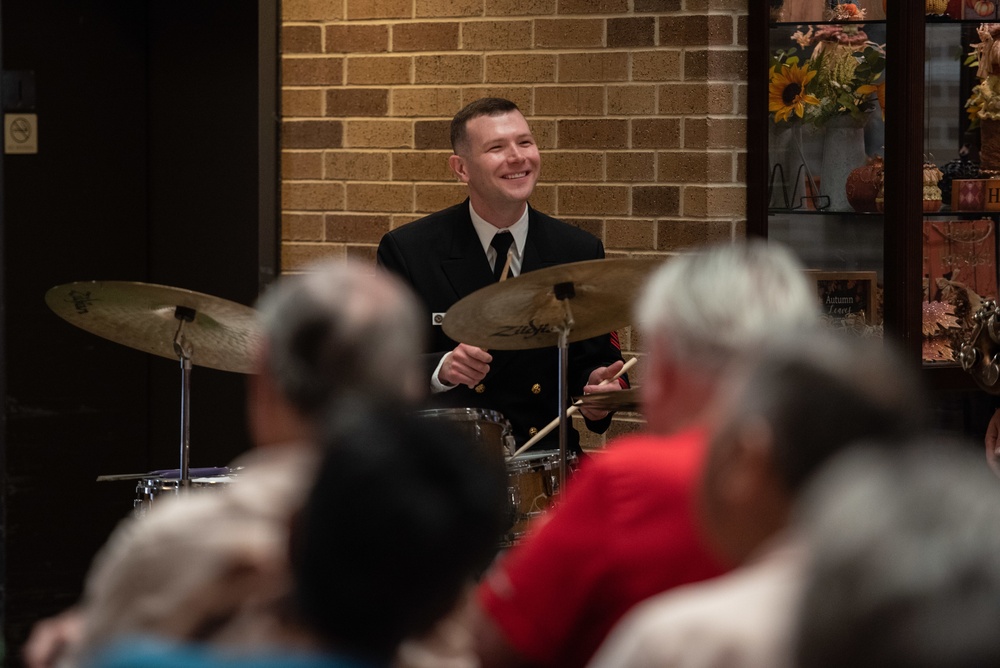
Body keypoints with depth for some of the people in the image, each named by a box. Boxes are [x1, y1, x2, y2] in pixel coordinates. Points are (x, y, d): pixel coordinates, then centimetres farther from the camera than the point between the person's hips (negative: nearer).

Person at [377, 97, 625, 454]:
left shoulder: (579, 252, 9)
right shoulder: (406, 249, 1)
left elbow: (594, 357, 13)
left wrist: (597, 388, -11)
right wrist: (440, 370, -22)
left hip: (546, 454, 3)